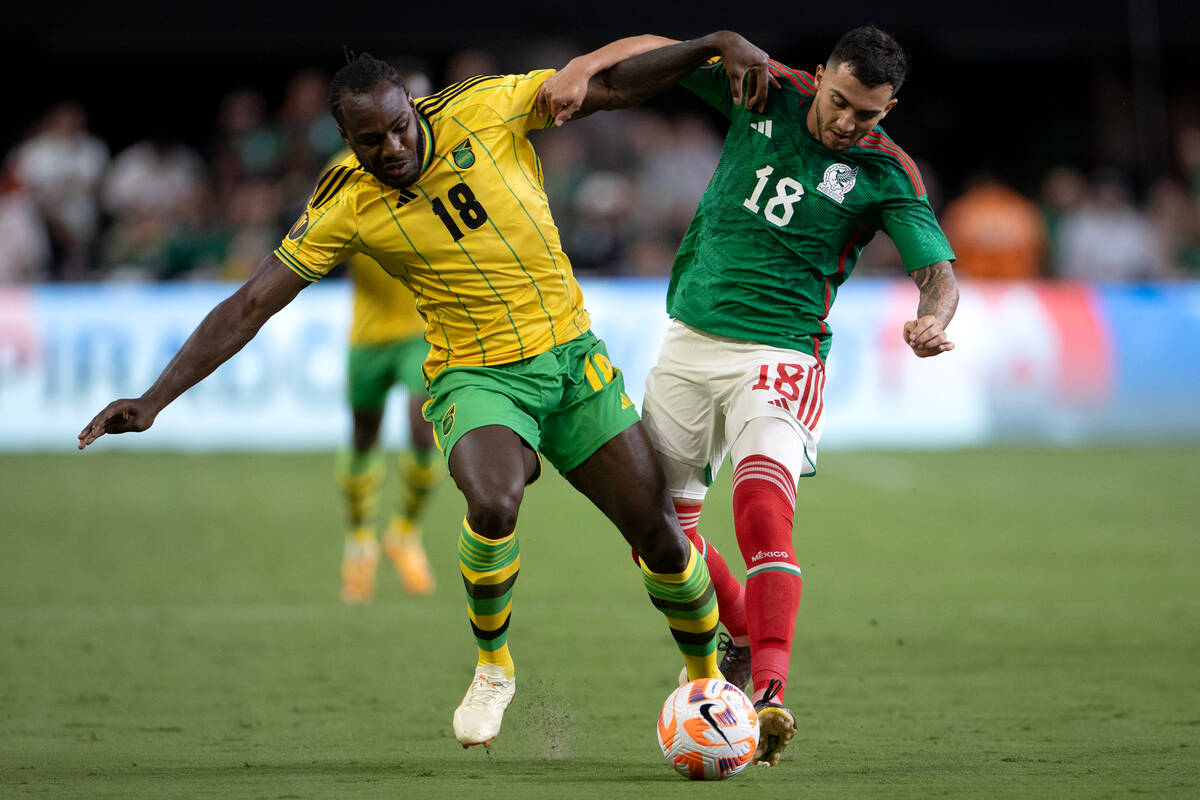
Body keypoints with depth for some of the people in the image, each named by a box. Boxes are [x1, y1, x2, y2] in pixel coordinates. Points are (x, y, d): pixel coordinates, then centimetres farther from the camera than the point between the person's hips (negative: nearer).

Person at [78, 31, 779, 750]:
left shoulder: (484, 109, -10)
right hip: (477, 376, -2)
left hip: (572, 356, 2)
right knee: (493, 505, -32)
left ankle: (708, 677, 25)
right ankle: (493, 667, -5)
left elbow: (610, 85, -4)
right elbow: (250, 306, -9)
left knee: (659, 532, -3)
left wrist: (716, 45, -16)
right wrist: (154, 401, -14)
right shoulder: (344, 206, -12)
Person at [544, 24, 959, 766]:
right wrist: (583, 66, -16)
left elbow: (938, 271, -13)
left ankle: (770, 693, -33)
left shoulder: (887, 174, -8)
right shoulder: (765, 92, -1)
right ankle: (746, 634, 34)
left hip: (779, 358, -4)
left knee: (763, 511, -28)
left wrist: (932, 318, -36)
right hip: (690, 343, 4)